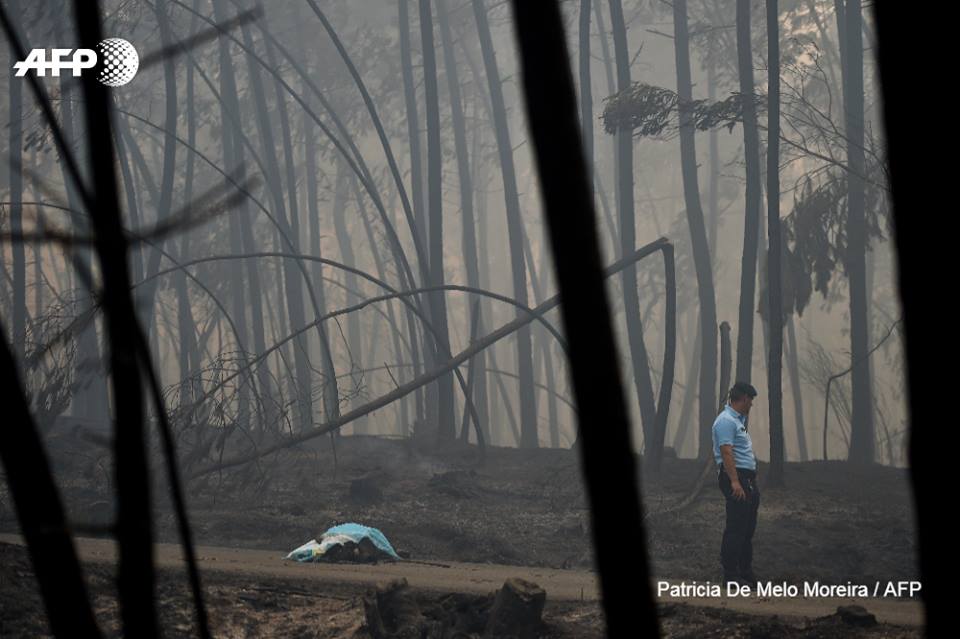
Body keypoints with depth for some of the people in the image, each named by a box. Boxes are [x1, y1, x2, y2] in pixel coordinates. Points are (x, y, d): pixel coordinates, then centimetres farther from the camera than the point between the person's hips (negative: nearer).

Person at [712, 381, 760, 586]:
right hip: (736, 478, -11)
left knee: (747, 528, 14)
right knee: (736, 528, -10)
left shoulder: (737, 419, 18)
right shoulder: (726, 421, -15)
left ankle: (745, 571, 20)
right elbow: (726, 453, -24)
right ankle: (731, 574, -8)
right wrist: (735, 482, -28)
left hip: (747, 479, 11)